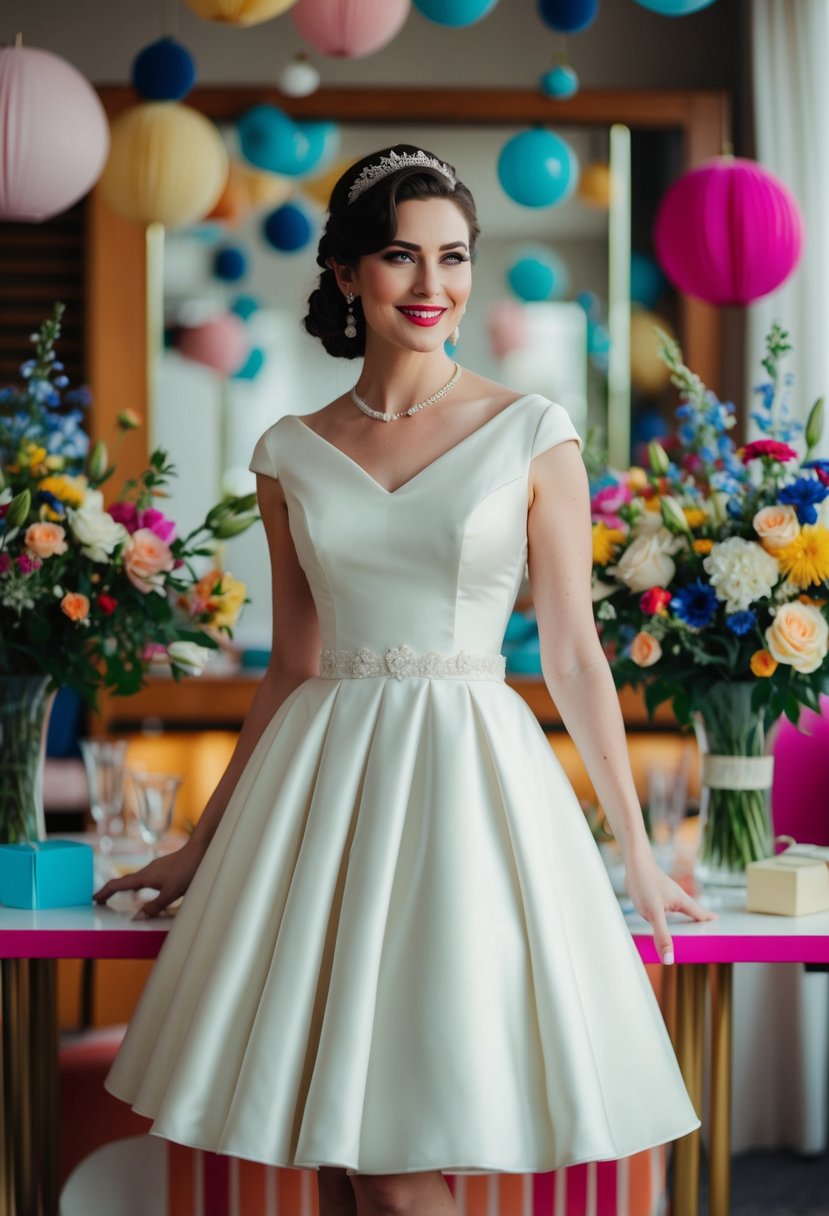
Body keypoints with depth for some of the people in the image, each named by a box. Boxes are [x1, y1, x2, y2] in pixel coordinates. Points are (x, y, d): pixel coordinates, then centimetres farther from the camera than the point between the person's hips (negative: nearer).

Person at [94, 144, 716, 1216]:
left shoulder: (532, 435, -1)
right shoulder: (292, 454, 7)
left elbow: (573, 655, 2)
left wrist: (638, 856, 4)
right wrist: (201, 846, 18)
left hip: (472, 773, -3)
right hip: (328, 776, 3)